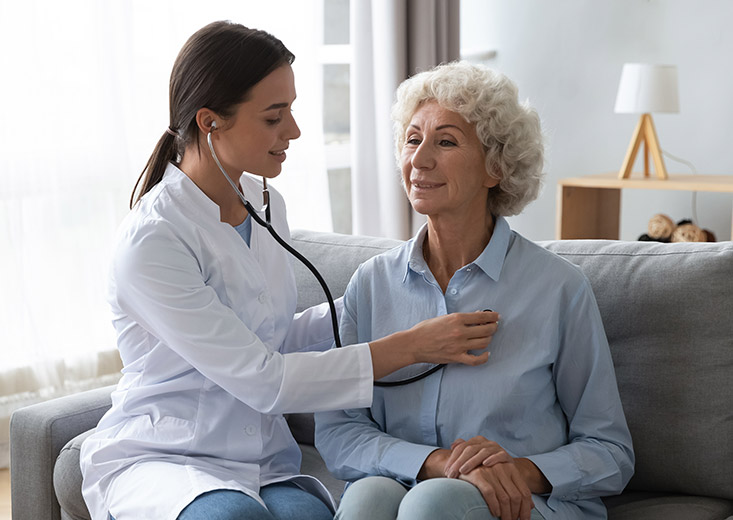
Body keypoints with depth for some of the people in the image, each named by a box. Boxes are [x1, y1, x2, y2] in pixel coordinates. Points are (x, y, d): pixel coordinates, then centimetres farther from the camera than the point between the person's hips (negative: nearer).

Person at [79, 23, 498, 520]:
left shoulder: (266, 204, 6)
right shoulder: (150, 242, -19)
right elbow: (259, 379, -21)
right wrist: (410, 346, -20)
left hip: (261, 460, 5)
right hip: (155, 459, -5)